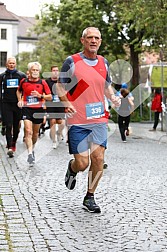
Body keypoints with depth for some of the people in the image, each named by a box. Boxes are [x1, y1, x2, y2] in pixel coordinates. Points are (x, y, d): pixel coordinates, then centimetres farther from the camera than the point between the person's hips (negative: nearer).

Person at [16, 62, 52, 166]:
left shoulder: (42, 82, -1)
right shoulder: (24, 81, 2)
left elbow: (50, 97, 1)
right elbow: (19, 91, 21)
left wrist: (40, 96, -16)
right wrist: (20, 100, 5)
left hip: (38, 110, 1)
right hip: (27, 109, -1)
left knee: (35, 133, 14)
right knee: (28, 131, -15)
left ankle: (32, 148, 41)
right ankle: (30, 154, -21)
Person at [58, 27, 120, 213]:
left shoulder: (104, 62, 10)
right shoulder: (71, 62, -5)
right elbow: (61, 86, 0)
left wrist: (113, 97, 2)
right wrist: (67, 103, -18)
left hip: (99, 120, 4)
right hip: (78, 121, -4)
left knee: (98, 159, -3)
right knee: (82, 163, -5)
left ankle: (89, 197, 14)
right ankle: (71, 168, 34)